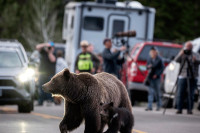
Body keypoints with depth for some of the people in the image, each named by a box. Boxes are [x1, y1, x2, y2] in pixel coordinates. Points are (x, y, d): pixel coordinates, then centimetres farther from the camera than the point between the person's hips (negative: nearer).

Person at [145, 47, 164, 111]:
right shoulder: (149, 59, 10)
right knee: (150, 92, -2)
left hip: (156, 77, -4)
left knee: (157, 92, 4)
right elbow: (147, 66, 18)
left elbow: (162, 68, -5)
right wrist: (148, 67, -7)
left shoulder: (159, 60, -5)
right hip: (150, 77, 4)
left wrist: (157, 74, -13)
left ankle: (159, 106, 17)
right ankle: (149, 106, -5)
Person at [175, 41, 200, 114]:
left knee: (190, 94, -3)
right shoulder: (182, 55, 13)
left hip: (192, 78, -1)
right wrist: (180, 54, -20)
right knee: (180, 94, -4)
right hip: (182, 77, 1)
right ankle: (179, 109, -1)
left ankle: (190, 109, 0)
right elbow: (176, 60, -2)